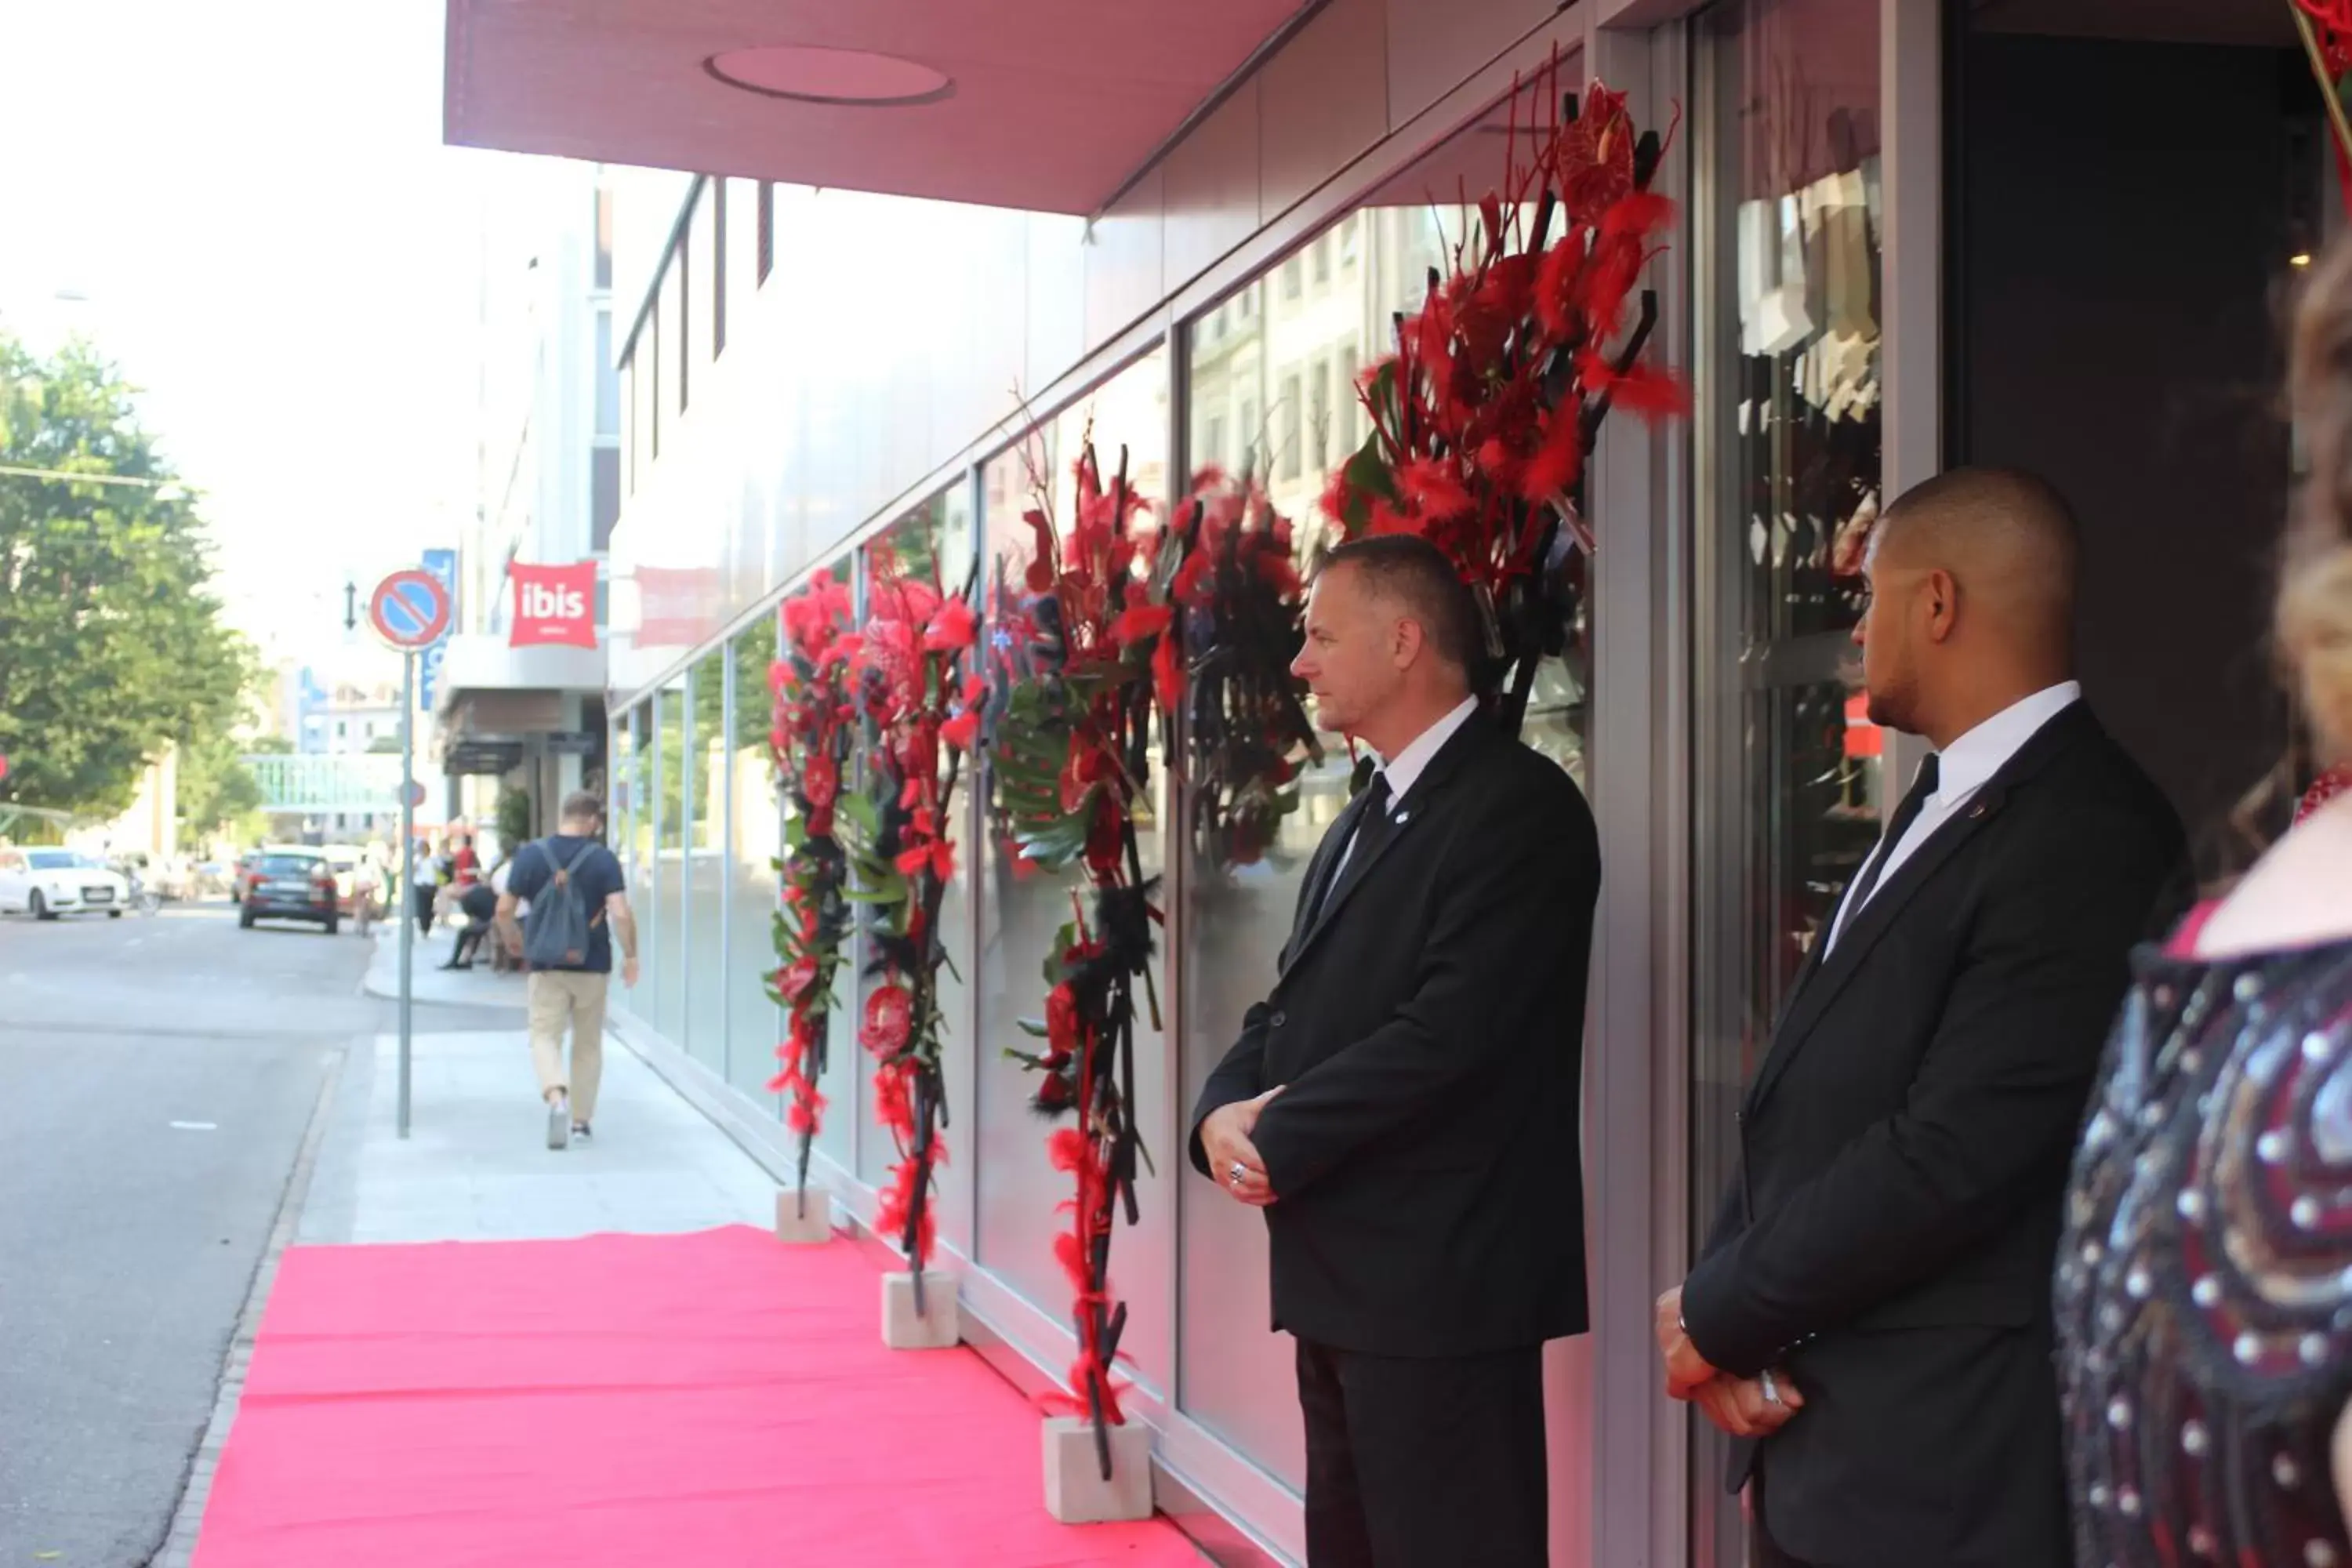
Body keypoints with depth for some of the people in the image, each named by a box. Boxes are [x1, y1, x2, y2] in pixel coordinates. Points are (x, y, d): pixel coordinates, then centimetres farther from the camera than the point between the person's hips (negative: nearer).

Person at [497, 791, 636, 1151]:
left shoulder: (531, 855, -2)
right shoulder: (602, 859, -7)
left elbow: (504, 909, 0)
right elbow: (620, 914, -15)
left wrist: (512, 939, 20)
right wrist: (630, 956, -2)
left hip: (546, 965, 0)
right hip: (592, 965, 0)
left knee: (545, 1036, 3)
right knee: (588, 1044, 14)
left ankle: (556, 1096, -25)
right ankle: (581, 1120, 19)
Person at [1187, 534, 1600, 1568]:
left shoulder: (1520, 805, -13)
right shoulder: (1366, 819, 17)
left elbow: (1451, 1029, -23)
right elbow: (1289, 1009, 16)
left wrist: (1277, 1137, -14)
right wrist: (1226, 1112, -5)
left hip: (1440, 1284, -9)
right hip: (1340, 1279, 10)